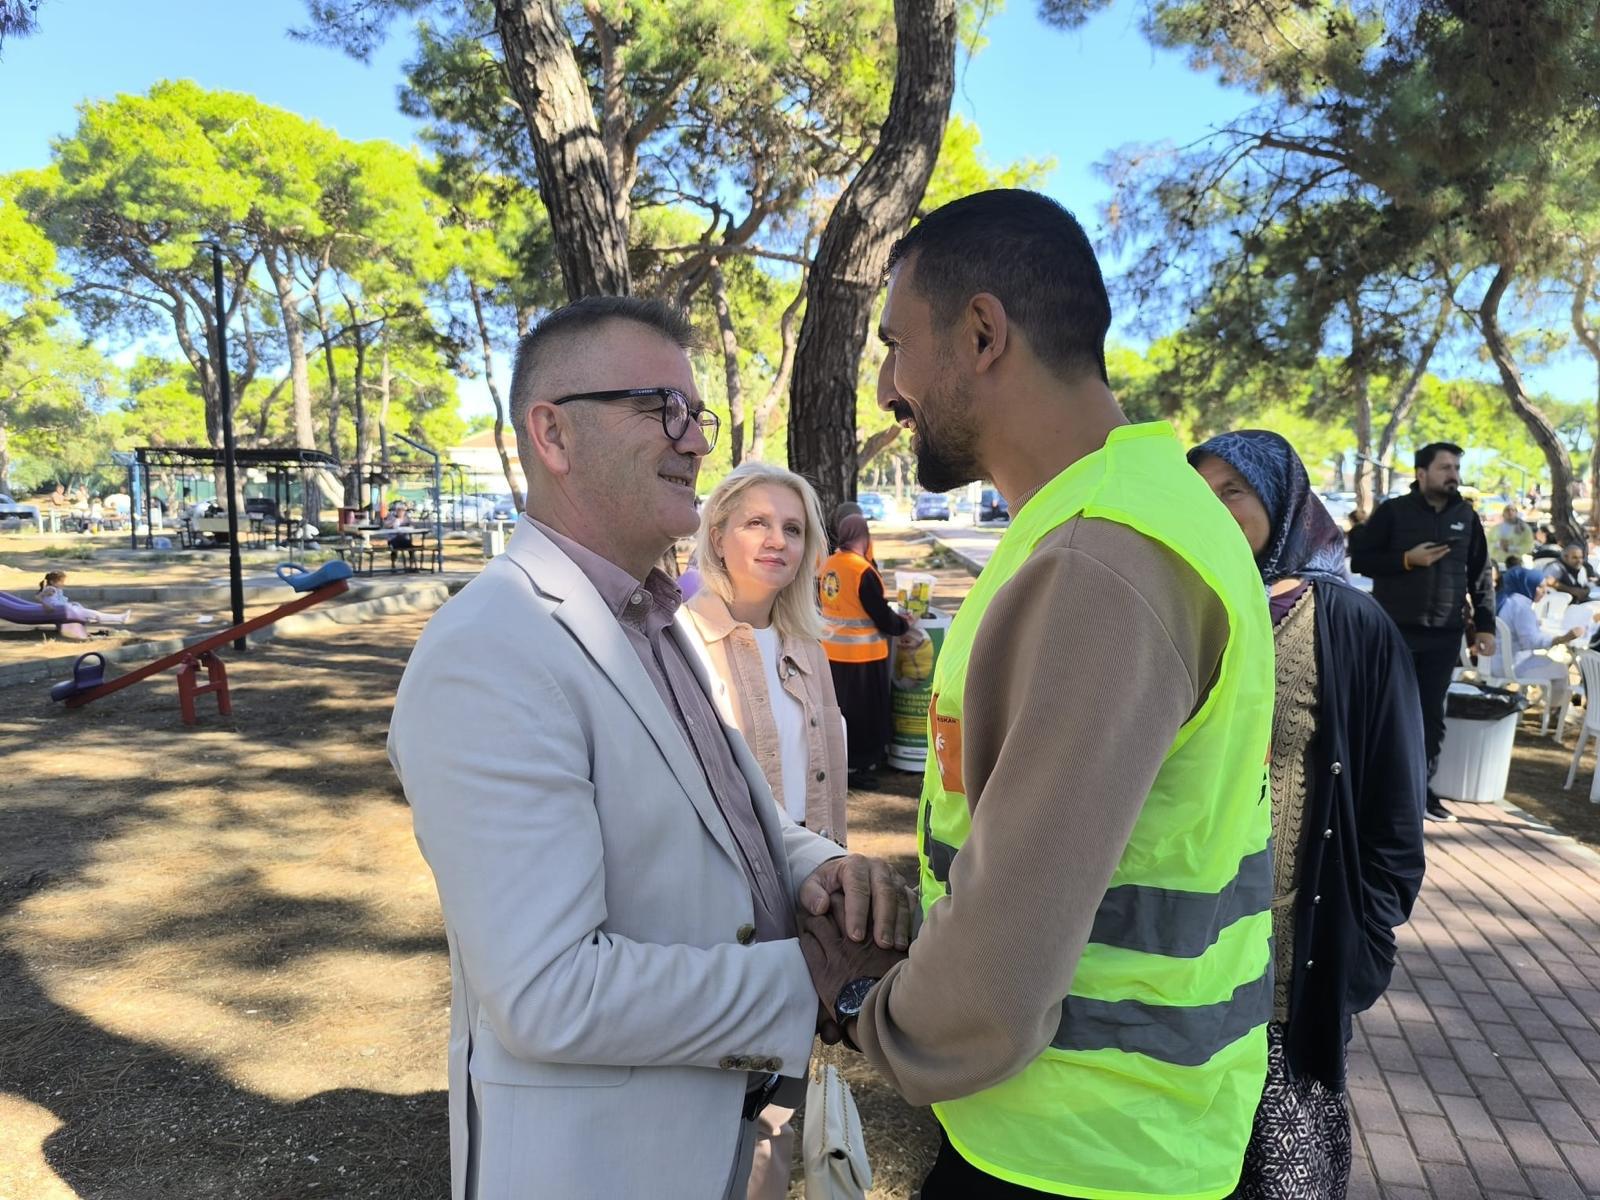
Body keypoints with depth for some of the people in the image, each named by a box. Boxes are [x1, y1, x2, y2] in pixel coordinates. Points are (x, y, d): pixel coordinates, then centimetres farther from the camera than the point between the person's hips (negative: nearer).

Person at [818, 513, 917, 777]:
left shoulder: (827, 565, 1)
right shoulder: (864, 571, -21)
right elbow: (882, 616, -18)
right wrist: (905, 625, 3)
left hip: (831, 651, 7)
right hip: (861, 655, -7)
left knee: (837, 709, 19)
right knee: (863, 711, 8)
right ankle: (858, 764, 17)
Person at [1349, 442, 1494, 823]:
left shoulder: (1467, 516, 8)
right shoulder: (1393, 511, -3)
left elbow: (1480, 575, 11)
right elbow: (1358, 559, -6)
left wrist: (1484, 625, 6)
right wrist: (1407, 559, -18)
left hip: (1444, 634, 3)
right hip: (1395, 630, -3)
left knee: (1431, 714, 6)